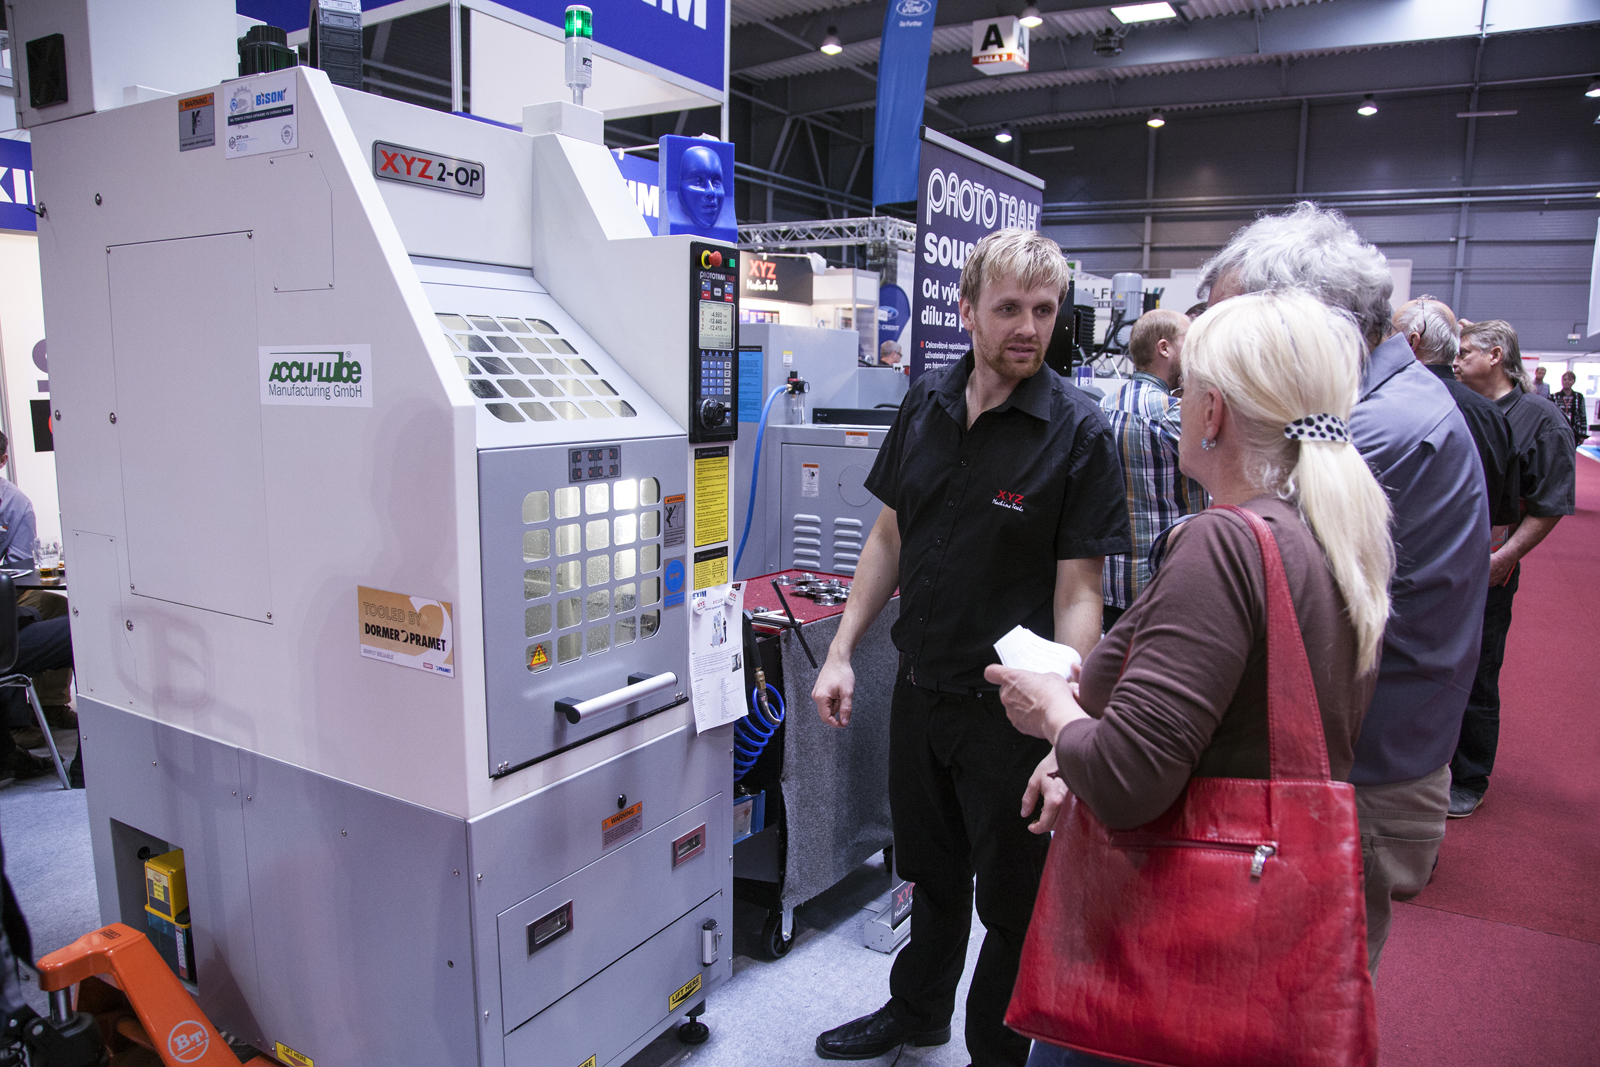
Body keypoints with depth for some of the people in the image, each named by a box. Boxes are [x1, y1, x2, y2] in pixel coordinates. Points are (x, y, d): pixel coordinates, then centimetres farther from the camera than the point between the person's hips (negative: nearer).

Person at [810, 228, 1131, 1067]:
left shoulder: (1077, 432, -13)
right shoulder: (925, 404, 1)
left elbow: (1078, 594, -16)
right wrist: (842, 651, 4)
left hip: (1009, 706, -5)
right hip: (919, 686, 5)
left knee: (1013, 900, 12)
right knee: (931, 872, 24)